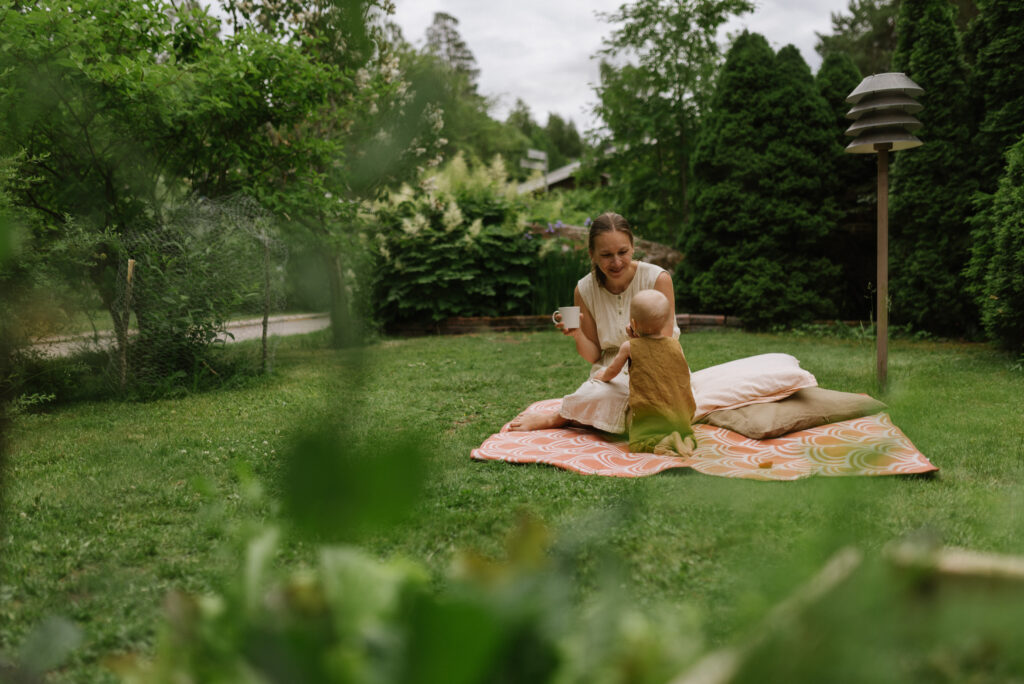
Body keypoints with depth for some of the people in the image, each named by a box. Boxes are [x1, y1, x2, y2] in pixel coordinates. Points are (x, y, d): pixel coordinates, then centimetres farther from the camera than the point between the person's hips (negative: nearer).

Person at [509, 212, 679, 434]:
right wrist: (577, 335, -21)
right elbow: (593, 356, 1)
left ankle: (553, 419, -8)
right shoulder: (585, 290, -4)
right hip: (612, 370, 1)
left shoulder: (657, 279, -11)